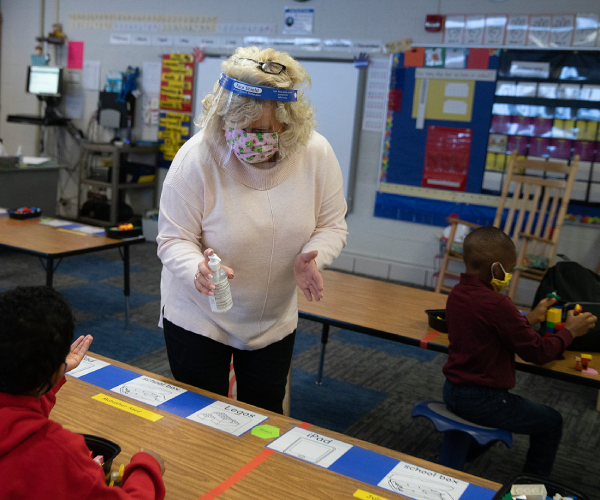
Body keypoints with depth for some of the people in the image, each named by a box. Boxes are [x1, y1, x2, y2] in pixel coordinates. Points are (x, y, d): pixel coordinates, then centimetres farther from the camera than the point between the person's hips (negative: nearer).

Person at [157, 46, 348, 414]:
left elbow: (331, 225, -4)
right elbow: (174, 239, -18)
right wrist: (198, 269, -39)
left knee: (265, 418, 20)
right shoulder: (196, 157, -23)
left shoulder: (316, 154, -15)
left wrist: (311, 258, -25)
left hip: (275, 321, 3)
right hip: (198, 317, -2)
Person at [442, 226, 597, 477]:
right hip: (481, 401, -8)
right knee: (552, 422, 13)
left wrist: (530, 318, 18)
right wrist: (570, 332, 1)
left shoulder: (457, 292, 0)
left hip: (451, 391, 8)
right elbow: (539, 353, -15)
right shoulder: (497, 304, -25)